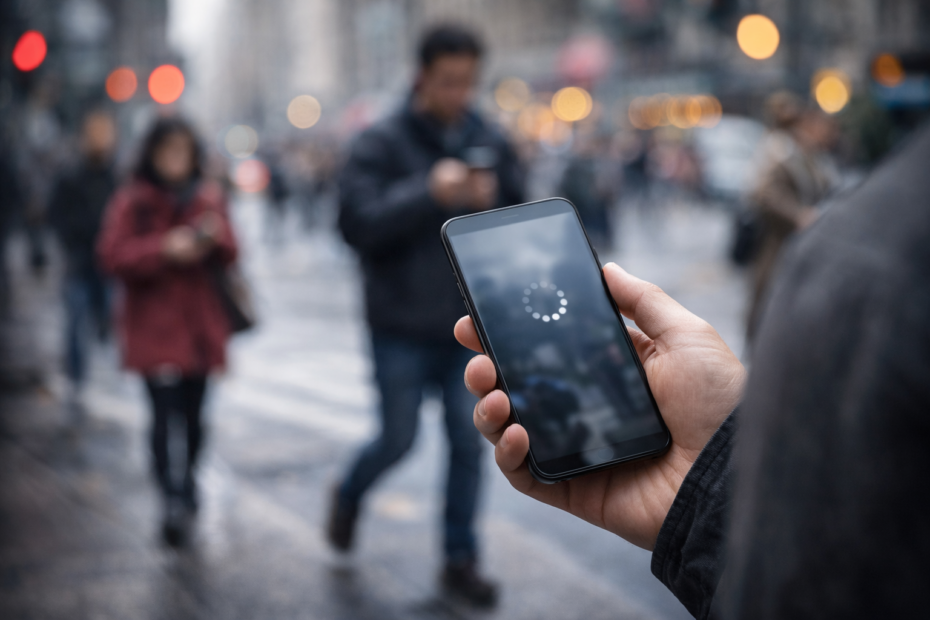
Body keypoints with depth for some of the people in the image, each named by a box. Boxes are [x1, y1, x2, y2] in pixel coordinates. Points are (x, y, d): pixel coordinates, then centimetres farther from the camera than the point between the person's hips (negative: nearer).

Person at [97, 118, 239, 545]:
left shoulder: (209, 198, 9)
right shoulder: (131, 201, -1)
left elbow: (228, 256, 5)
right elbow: (113, 255, -10)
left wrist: (213, 240, -18)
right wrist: (165, 250, -21)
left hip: (199, 326, 4)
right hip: (153, 328, -3)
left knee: (192, 414, 11)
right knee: (164, 413, -15)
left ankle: (186, 483, 33)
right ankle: (174, 499, -15)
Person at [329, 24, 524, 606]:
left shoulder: (490, 143, 3)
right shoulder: (383, 143, -8)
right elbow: (357, 222, -18)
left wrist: (491, 205, -16)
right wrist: (429, 193, -28)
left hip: (470, 324, 3)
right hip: (402, 326, -3)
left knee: (469, 442, 5)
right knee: (399, 438, 7)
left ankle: (461, 558, 19)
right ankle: (349, 495, 39)